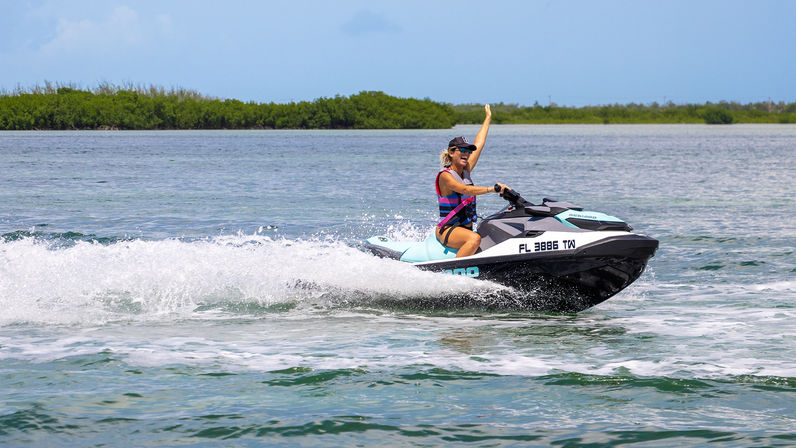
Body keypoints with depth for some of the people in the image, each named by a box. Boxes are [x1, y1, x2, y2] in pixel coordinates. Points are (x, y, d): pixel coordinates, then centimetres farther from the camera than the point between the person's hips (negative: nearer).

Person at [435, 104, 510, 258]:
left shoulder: (466, 171, 11)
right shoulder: (445, 176, -11)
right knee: (475, 239, -37)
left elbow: (479, 144, 19)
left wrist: (488, 118, 26)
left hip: (466, 230, 8)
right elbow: (465, 190, -27)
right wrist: (492, 189, -34)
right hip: (447, 230, -8)